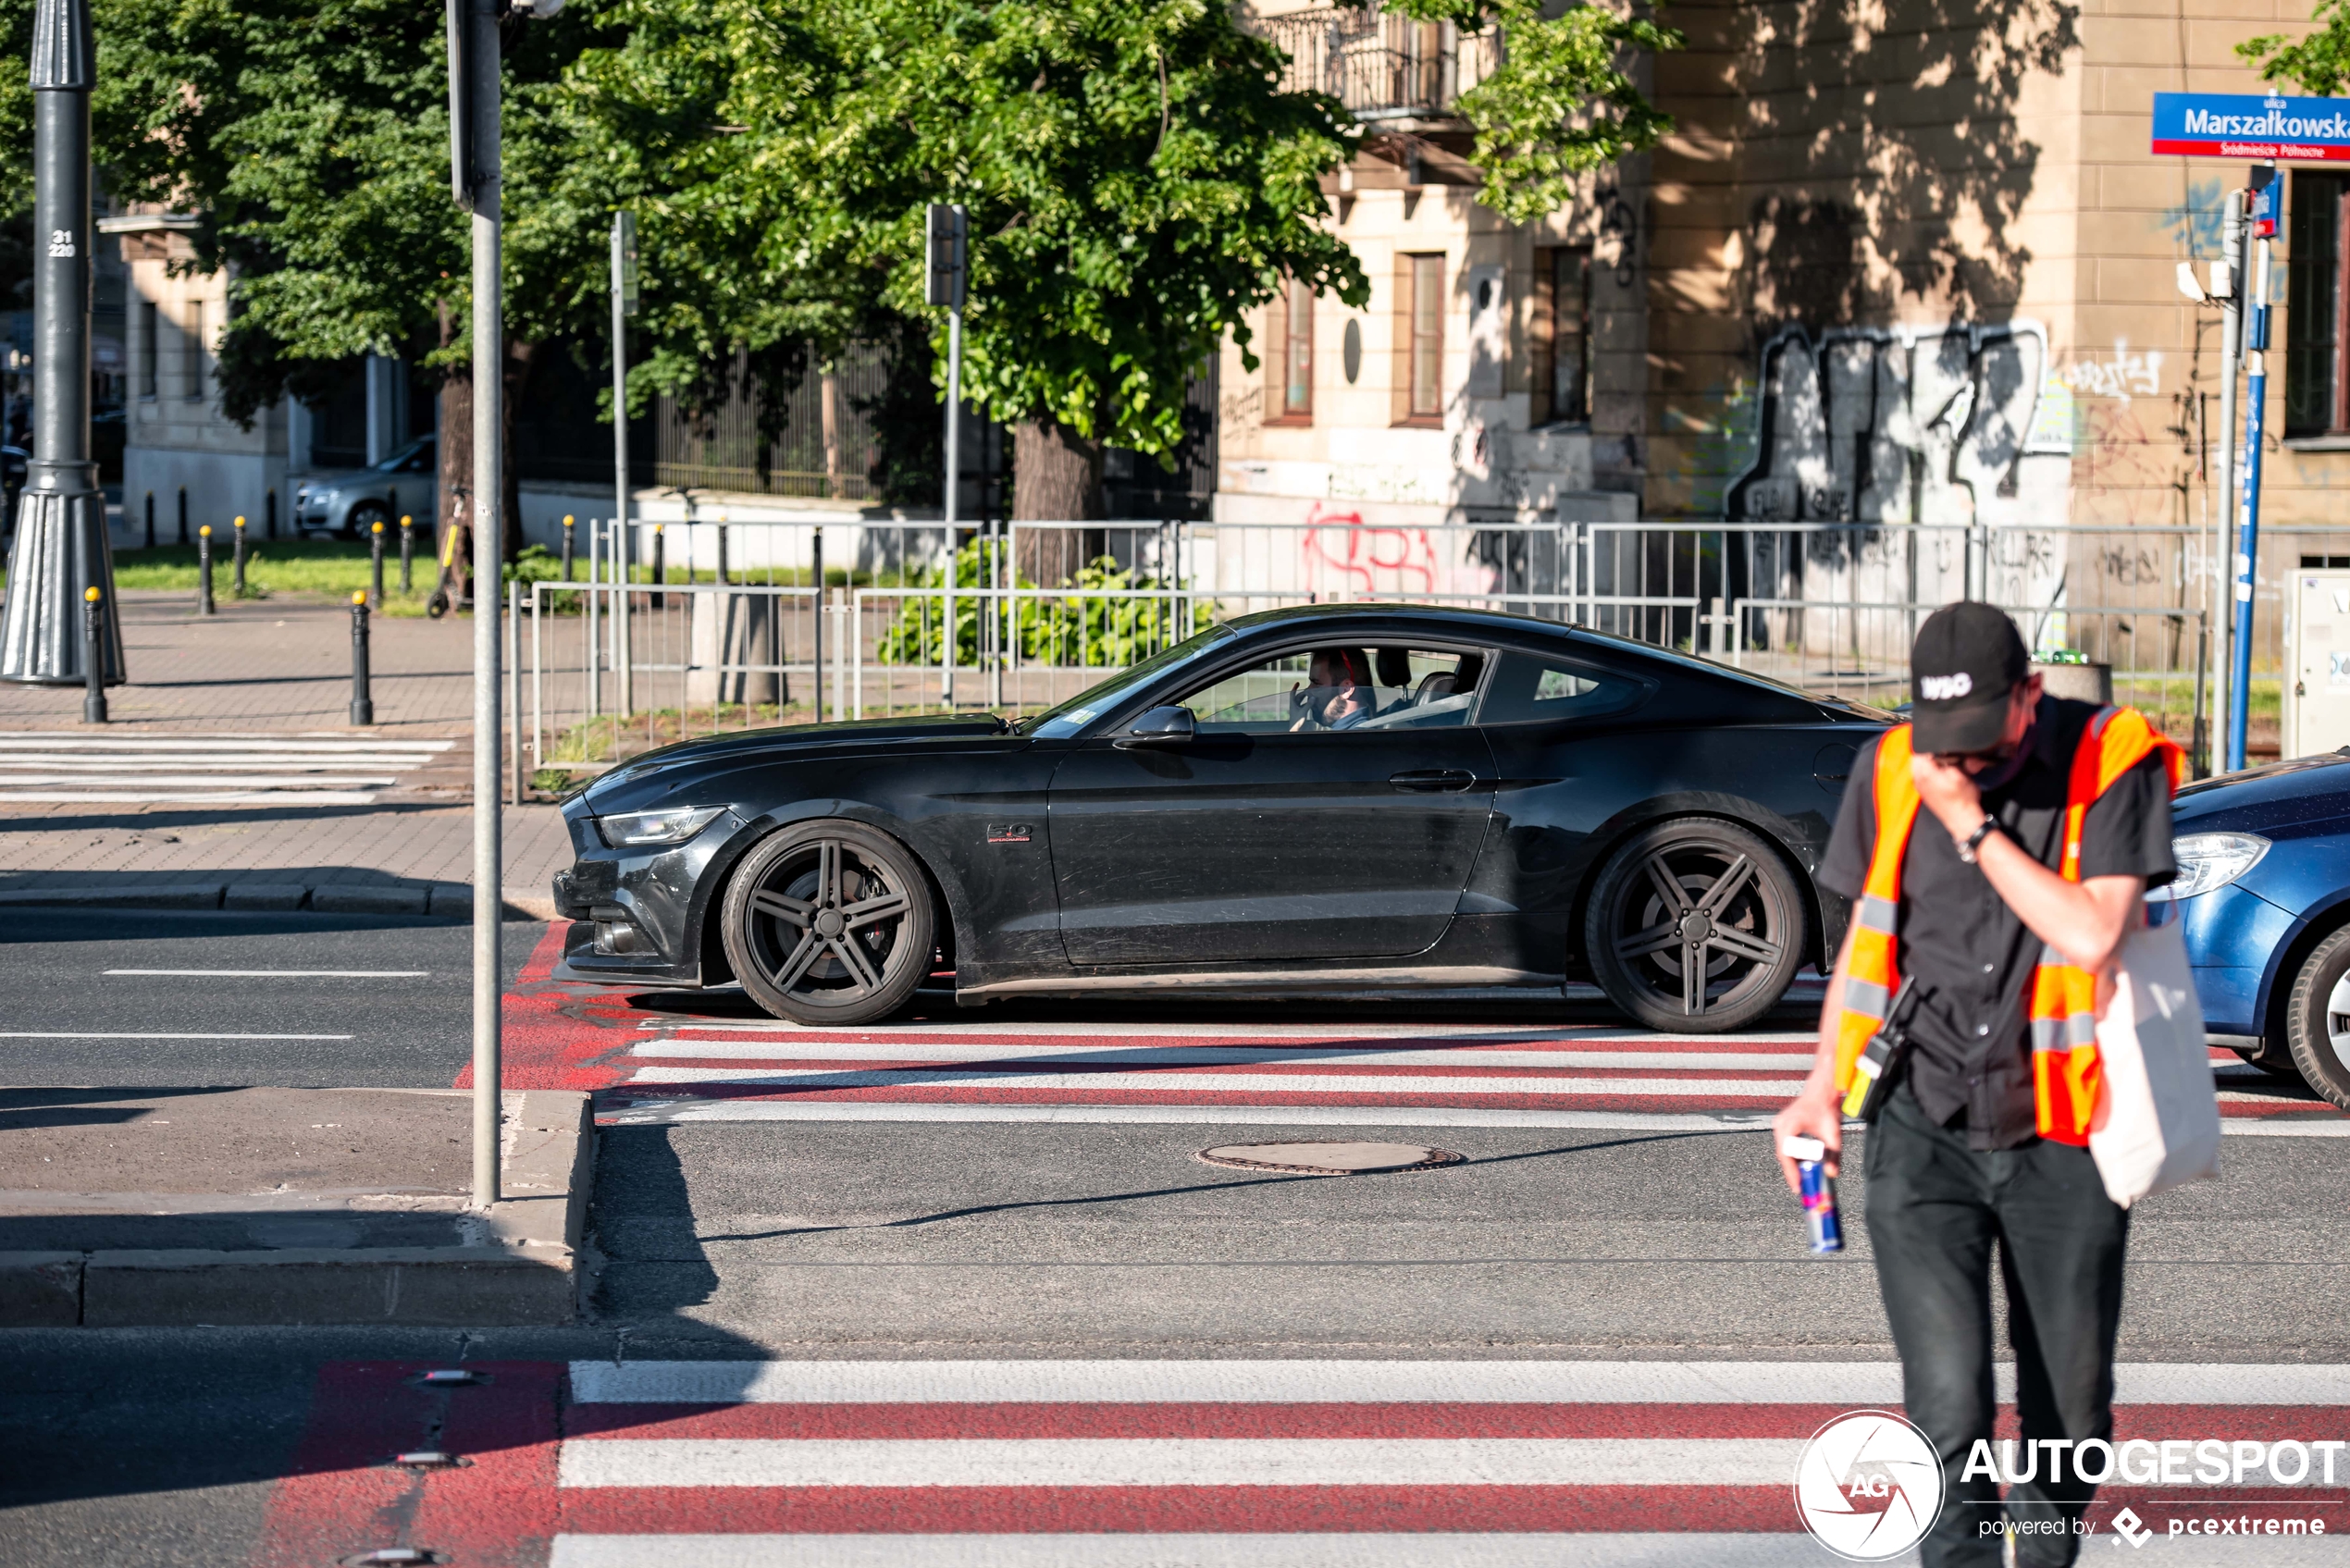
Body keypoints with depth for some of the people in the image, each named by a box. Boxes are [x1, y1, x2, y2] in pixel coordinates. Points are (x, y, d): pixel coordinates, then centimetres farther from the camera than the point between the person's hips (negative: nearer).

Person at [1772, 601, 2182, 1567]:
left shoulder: (2113, 763, -8)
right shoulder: (1893, 770, 3)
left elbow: (2092, 934, -20)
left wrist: (1972, 824, -18)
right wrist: (1823, 1085, 8)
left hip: (2061, 1143, -1)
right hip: (1924, 1131, 1)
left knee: (2068, 1415, 10)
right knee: (1948, 1407, -12)